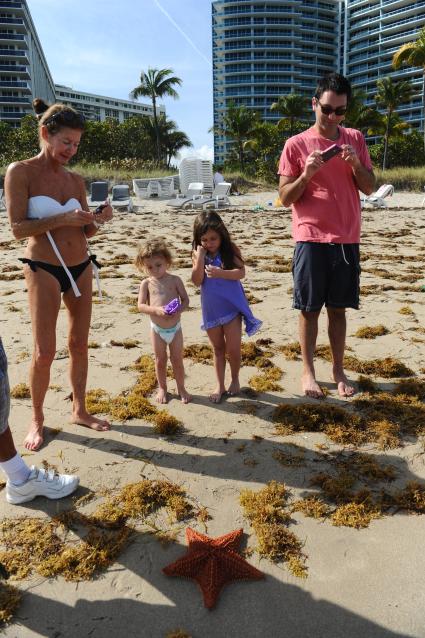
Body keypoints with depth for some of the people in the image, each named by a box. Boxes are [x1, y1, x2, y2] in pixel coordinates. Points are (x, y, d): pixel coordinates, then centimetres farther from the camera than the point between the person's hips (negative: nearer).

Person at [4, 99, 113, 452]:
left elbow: (85, 232, 11)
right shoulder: (20, 172, -6)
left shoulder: (76, 180, 7)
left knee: (79, 344, 10)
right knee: (44, 352, -3)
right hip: (44, 270, -5)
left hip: (81, 268, 5)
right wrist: (62, 219, -21)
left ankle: (80, 410, 26)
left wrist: (99, 220, -9)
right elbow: (18, 228, -12)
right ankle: (37, 419, 18)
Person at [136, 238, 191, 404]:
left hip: (175, 327, 0)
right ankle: (162, 388, 32)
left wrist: (178, 310, -23)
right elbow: (140, 305, -10)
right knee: (160, 360, 13)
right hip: (157, 329, 0)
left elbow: (185, 300, -2)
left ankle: (181, 388, 28)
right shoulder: (146, 283, -5)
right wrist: (156, 310, -27)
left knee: (177, 359, 11)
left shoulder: (175, 280, -4)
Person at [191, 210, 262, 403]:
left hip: (232, 306, -2)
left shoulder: (231, 249, -7)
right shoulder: (198, 254, -1)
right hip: (211, 309, 3)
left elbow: (241, 273, -16)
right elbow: (197, 281, -10)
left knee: (233, 349, 2)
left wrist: (220, 273, -31)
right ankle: (219, 385, 26)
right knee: (218, 348, 14)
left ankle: (235, 380, 28)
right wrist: (201, 256, -19)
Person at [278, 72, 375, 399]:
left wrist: (356, 163, -8)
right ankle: (308, 371, 15)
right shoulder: (297, 144, -1)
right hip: (311, 239, -3)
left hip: (347, 240, 3)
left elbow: (370, 188, 9)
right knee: (310, 309, 3)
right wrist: (306, 174, -17)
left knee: (338, 308, 10)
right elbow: (285, 198, -1)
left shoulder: (355, 139, 9)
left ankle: (339, 370, 20)